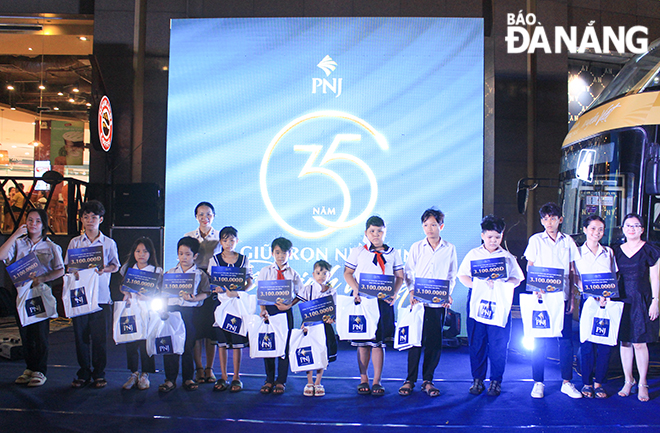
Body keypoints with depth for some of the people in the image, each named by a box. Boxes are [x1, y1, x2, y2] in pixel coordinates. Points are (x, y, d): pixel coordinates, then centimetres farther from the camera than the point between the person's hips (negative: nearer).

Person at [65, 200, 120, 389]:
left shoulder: (109, 243, 8)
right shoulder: (75, 242, 11)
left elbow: (115, 266, 7)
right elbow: (68, 266, 10)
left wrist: (104, 269, -14)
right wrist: (76, 271, -13)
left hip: (101, 295, -1)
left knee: (100, 336, 0)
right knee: (81, 336, 4)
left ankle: (99, 374, 12)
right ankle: (83, 373, 17)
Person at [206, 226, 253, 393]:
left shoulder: (244, 260, 4)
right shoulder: (214, 260, 6)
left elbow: (250, 282, 1)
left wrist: (238, 292, -17)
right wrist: (218, 289, -18)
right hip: (221, 302, 1)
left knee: (237, 341, 0)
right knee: (221, 341, 5)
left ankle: (236, 377, 10)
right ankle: (223, 377, 14)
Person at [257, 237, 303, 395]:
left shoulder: (293, 274, 3)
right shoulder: (265, 271, 5)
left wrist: (289, 305, -12)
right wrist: (263, 309, -8)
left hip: (285, 311, -1)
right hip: (269, 309, 1)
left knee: (284, 345, 2)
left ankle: (281, 381, 13)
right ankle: (269, 380, 18)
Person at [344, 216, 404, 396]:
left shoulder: (393, 253, 11)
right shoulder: (357, 252, 8)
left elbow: (400, 276, 11)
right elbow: (347, 273, 7)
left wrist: (394, 293, -6)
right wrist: (357, 290, -9)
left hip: (384, 301, 1)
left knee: (379, 342, 1)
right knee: (362, 342, 3)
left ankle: (377, 381, 8)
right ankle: (363, 379, 15)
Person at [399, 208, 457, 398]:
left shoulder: (450, 249, 6)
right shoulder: (416, 247, 5)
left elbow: (452, 276, 11)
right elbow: (409, 273, 6)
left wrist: (448, 294, -4)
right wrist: (412, 292, -8)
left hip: (438, 303, 1)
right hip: (418, 301, -1)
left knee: (434, 342, 3)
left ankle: (428, 380, 15)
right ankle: (410, 380, 10)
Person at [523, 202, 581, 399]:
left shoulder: (568, 241, 9)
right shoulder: (536, 240, 3)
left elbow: (572, 272, 12)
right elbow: (529, 268, 3)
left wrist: (572, 297, 5)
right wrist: (536, 289, -13)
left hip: (563, 297, 2)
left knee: (566, 339, 3)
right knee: (539, 341, 0)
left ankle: (567, 382, 15)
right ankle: (538, 383, 11)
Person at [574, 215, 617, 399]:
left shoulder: (609, 253, 12)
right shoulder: (578, 253, 4)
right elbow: (576, 280, -1)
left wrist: (607, 296, -7)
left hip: (607, 303, 2)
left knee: (605, 343, -1)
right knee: (587, 344, -3)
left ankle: (598, 382, 10)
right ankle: (587, 383, 8)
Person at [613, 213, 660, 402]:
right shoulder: (617, 251, 9)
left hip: (642, 301, -3)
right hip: (623, 300, 4)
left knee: (639, 343, -4)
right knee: (625, 342, 6)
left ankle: (643, 384, 8)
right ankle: (628, 381, 18)